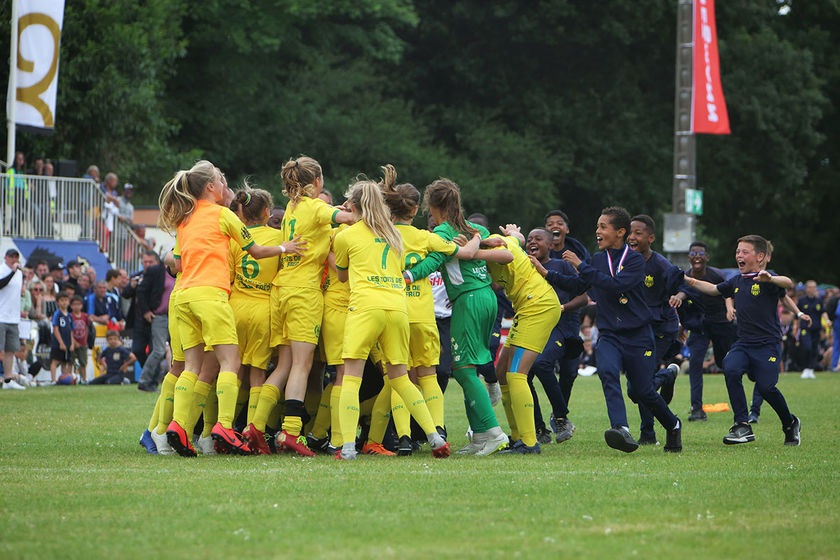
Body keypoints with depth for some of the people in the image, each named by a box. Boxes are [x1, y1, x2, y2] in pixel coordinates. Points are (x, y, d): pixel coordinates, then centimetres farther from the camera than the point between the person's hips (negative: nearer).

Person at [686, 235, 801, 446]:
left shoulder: (766, 281, -9)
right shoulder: (736, 281, 13)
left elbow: (788, 283, -29)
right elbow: (713, 289, 29)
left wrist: (770, 279, -50)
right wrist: (688, 280, 22)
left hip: (768, 344, -6)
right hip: (743, 343, 6)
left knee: (765, 387, -15)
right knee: (730, 369, -23)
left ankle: (790, 424, 15)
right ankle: (743, 426, -19)